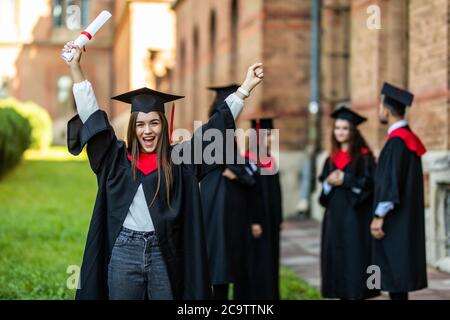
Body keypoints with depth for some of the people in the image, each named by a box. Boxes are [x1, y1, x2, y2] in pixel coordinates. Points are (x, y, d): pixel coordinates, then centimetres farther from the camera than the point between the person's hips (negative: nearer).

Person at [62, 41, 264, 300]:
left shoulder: (179, 158, 4)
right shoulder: (118, 158, 6)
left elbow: (216, 127, 5)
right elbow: (91, 114, 5)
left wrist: (246, 87, 3)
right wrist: (75, 67, 2)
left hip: (165, 256, 0)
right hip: (124, 253, 0)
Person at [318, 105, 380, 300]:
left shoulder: (363, 156, -3)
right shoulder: (332, 158, 15)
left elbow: (370, 182, -11)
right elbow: (324, 185, 17)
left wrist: (345, 179, -16)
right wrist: (328, 182, -5)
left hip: (356, 213, -6)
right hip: (335, 214, 6)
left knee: (355, 254, -8)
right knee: (336, 255, 4)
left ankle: (357, 294, -5)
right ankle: (343, 293, 11)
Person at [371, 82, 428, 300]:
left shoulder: (396, 141, -17)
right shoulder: (408, 138, 14)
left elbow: (391, 182, -22)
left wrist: (379, 216, -20)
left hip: (395, 218, -10)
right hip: (405, 218, 10)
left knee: (394, 272, -6)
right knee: (398, 272, 13)